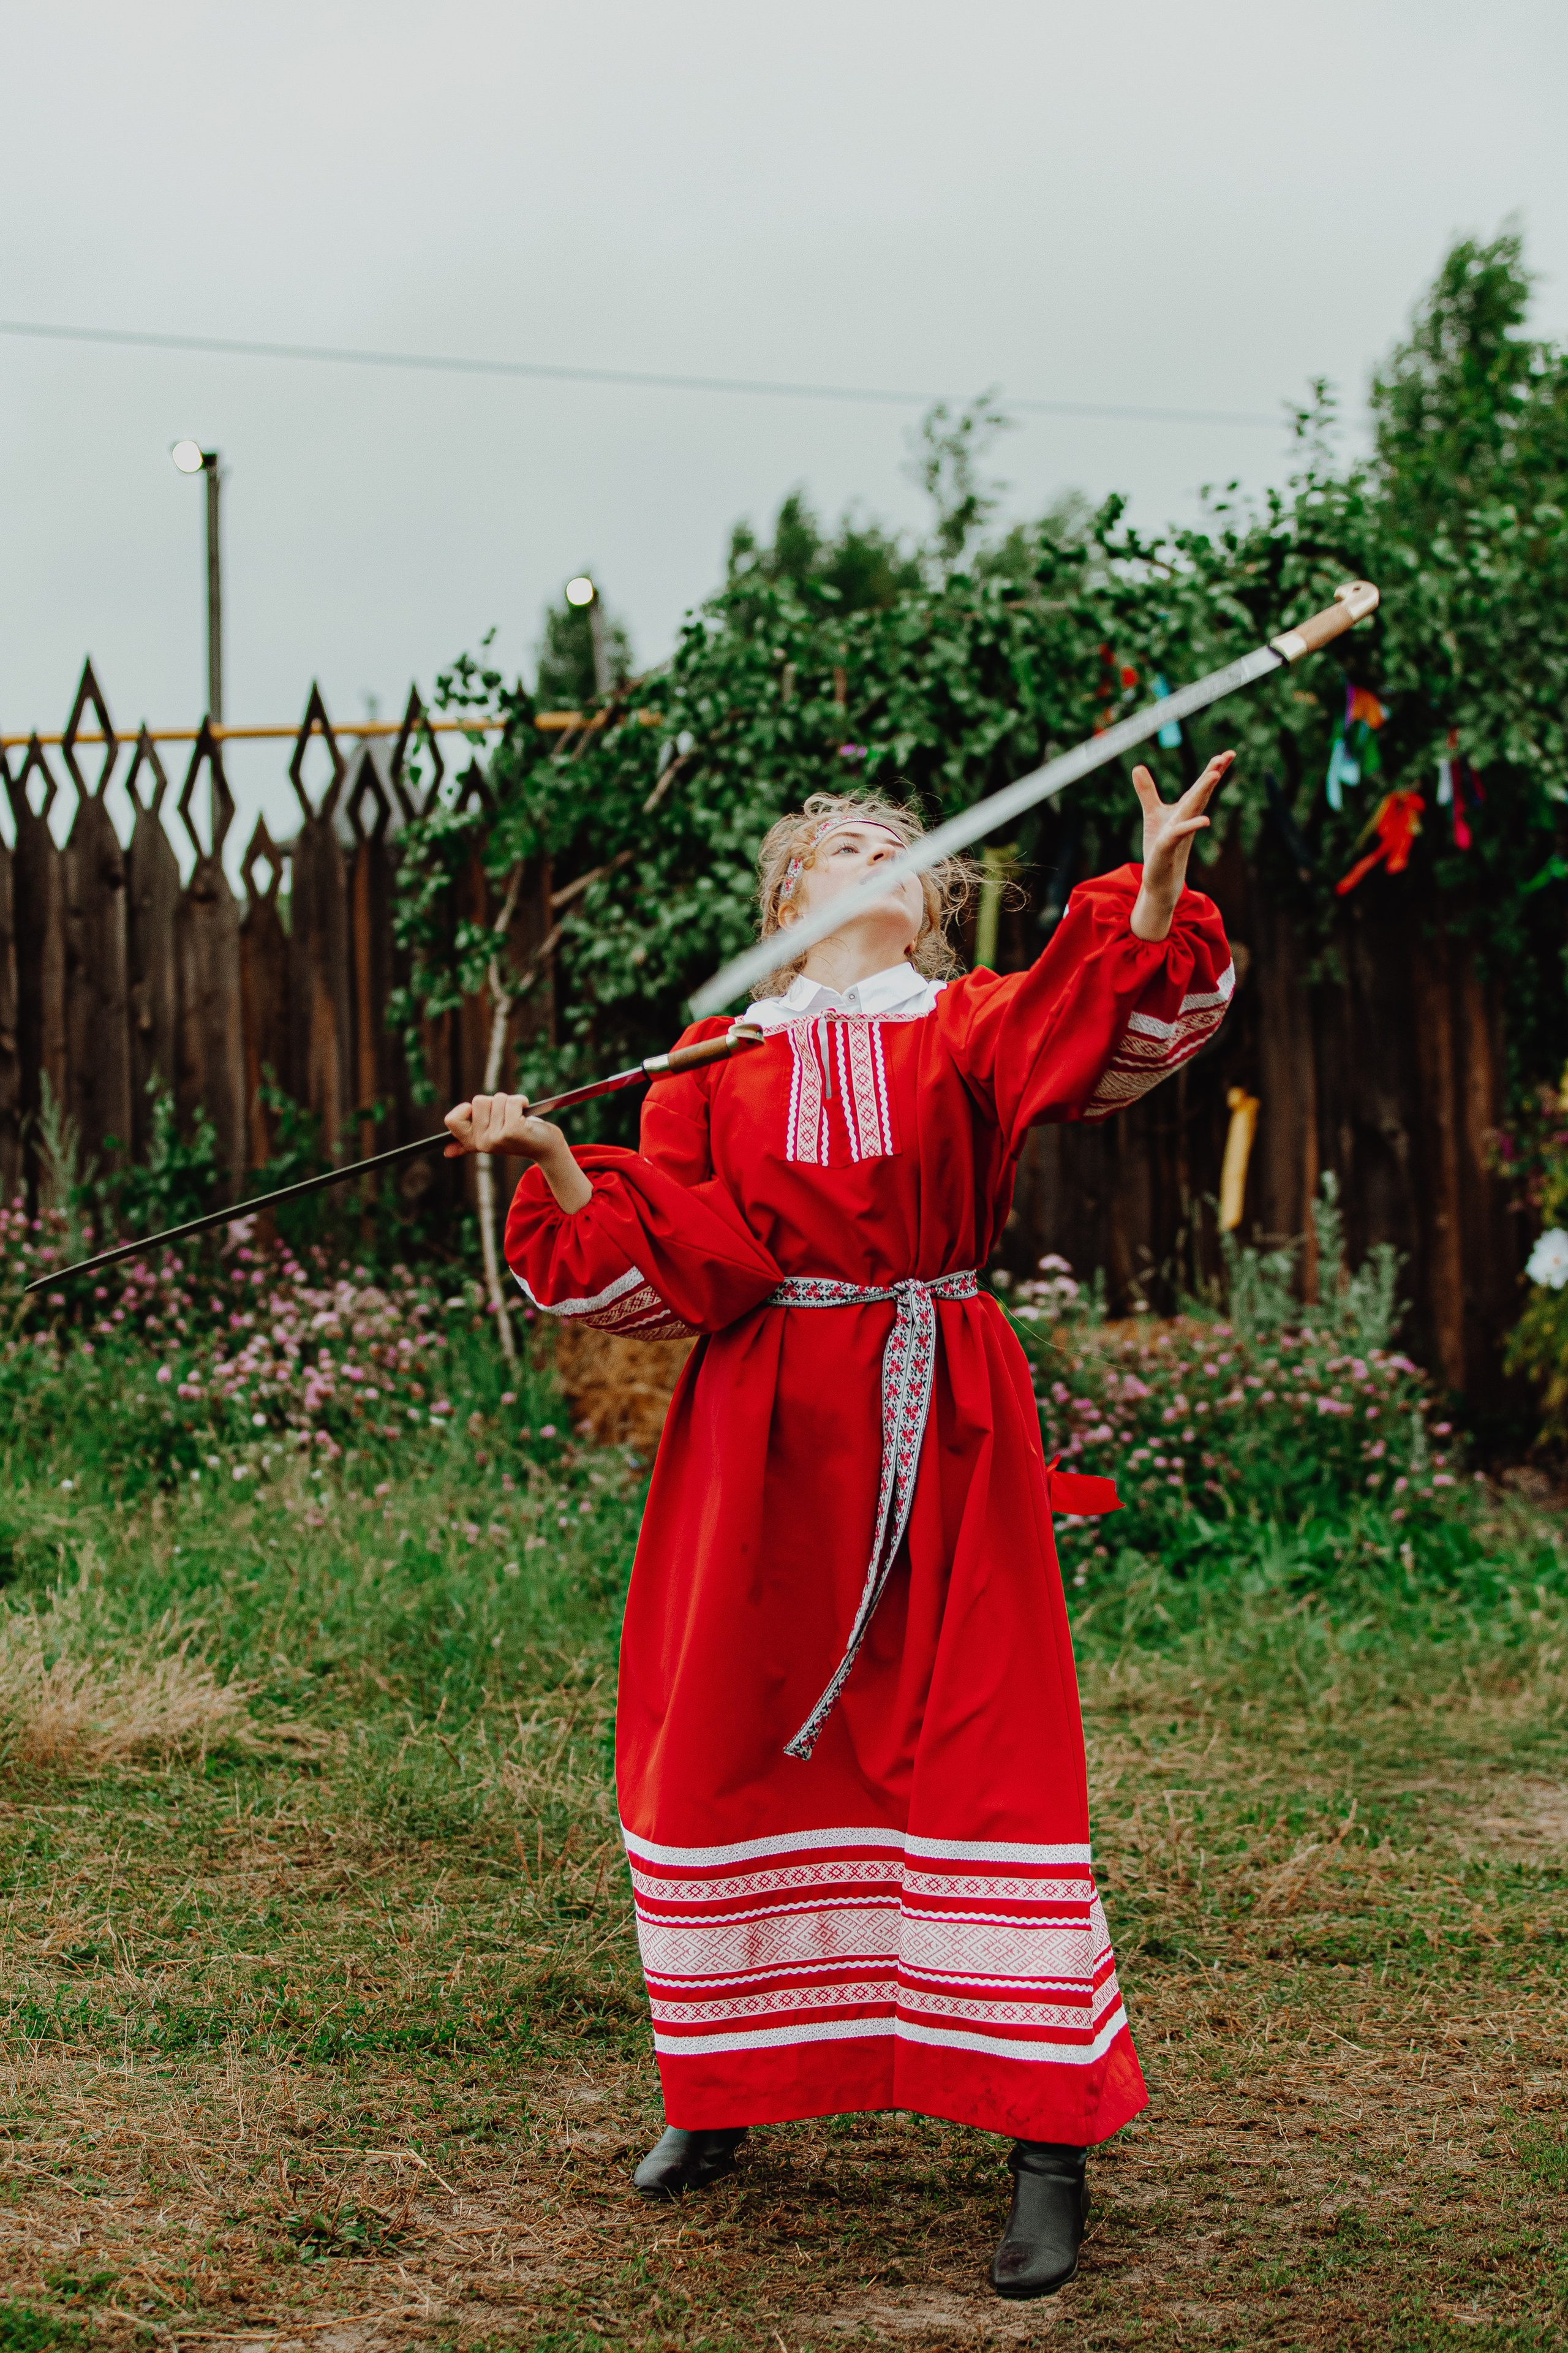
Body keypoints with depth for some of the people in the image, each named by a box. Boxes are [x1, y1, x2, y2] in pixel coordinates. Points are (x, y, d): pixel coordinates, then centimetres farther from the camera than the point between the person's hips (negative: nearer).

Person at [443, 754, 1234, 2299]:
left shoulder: (967, 1027, 7)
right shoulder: (720, 1063, 10)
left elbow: (1093, 1029, -14)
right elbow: (663, 1250, 1)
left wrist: (1157, 897, -31)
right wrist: (553, 1161, -11)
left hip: (937, 1430, -2)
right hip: (764, 1434, 2)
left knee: (986, 1748, -6)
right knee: (719, 1747, 7)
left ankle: (1048, 2142, 1)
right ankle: (720, 2087, 28)